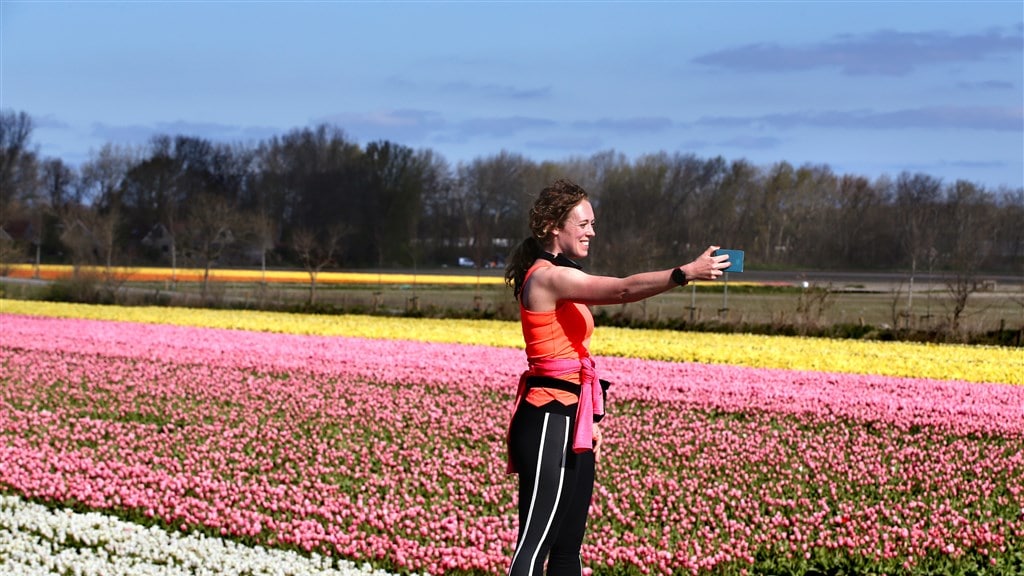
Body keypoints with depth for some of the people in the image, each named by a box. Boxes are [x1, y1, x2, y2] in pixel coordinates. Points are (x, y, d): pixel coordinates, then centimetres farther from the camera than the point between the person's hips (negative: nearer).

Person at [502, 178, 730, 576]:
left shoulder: (560, 279, 19)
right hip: (548, 421, -10)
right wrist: (686, 273, -35)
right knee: (536, 541, -13)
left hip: (572, 421, 10)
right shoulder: (549, 277, -13)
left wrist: (588, 420, 15)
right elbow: (622, 290, -27)